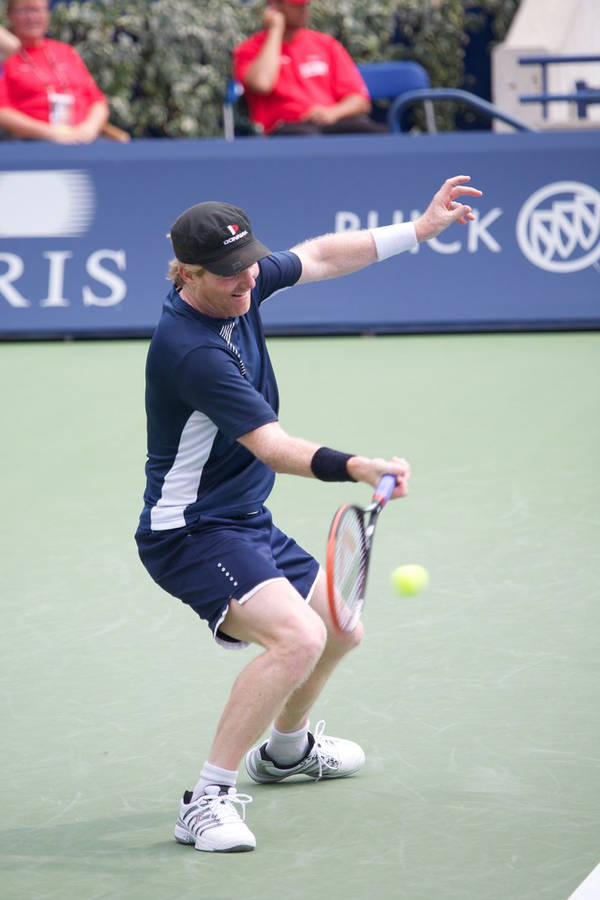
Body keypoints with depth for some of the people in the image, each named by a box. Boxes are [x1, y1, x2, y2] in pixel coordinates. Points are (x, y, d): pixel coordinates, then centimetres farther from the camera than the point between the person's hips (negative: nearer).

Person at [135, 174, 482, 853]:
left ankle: (284, 749, 51)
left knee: (340, 629, 24)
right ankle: (208, 799, -25)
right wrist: (355, 467, -48)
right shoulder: (191, 350, -30)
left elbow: (320, 256, 16)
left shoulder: (239, 285, -2)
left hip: (247, 523, 10)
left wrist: (419, 229, 16)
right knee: (297, 638, -30)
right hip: (191, 533, -10)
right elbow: (271, 446, -34)